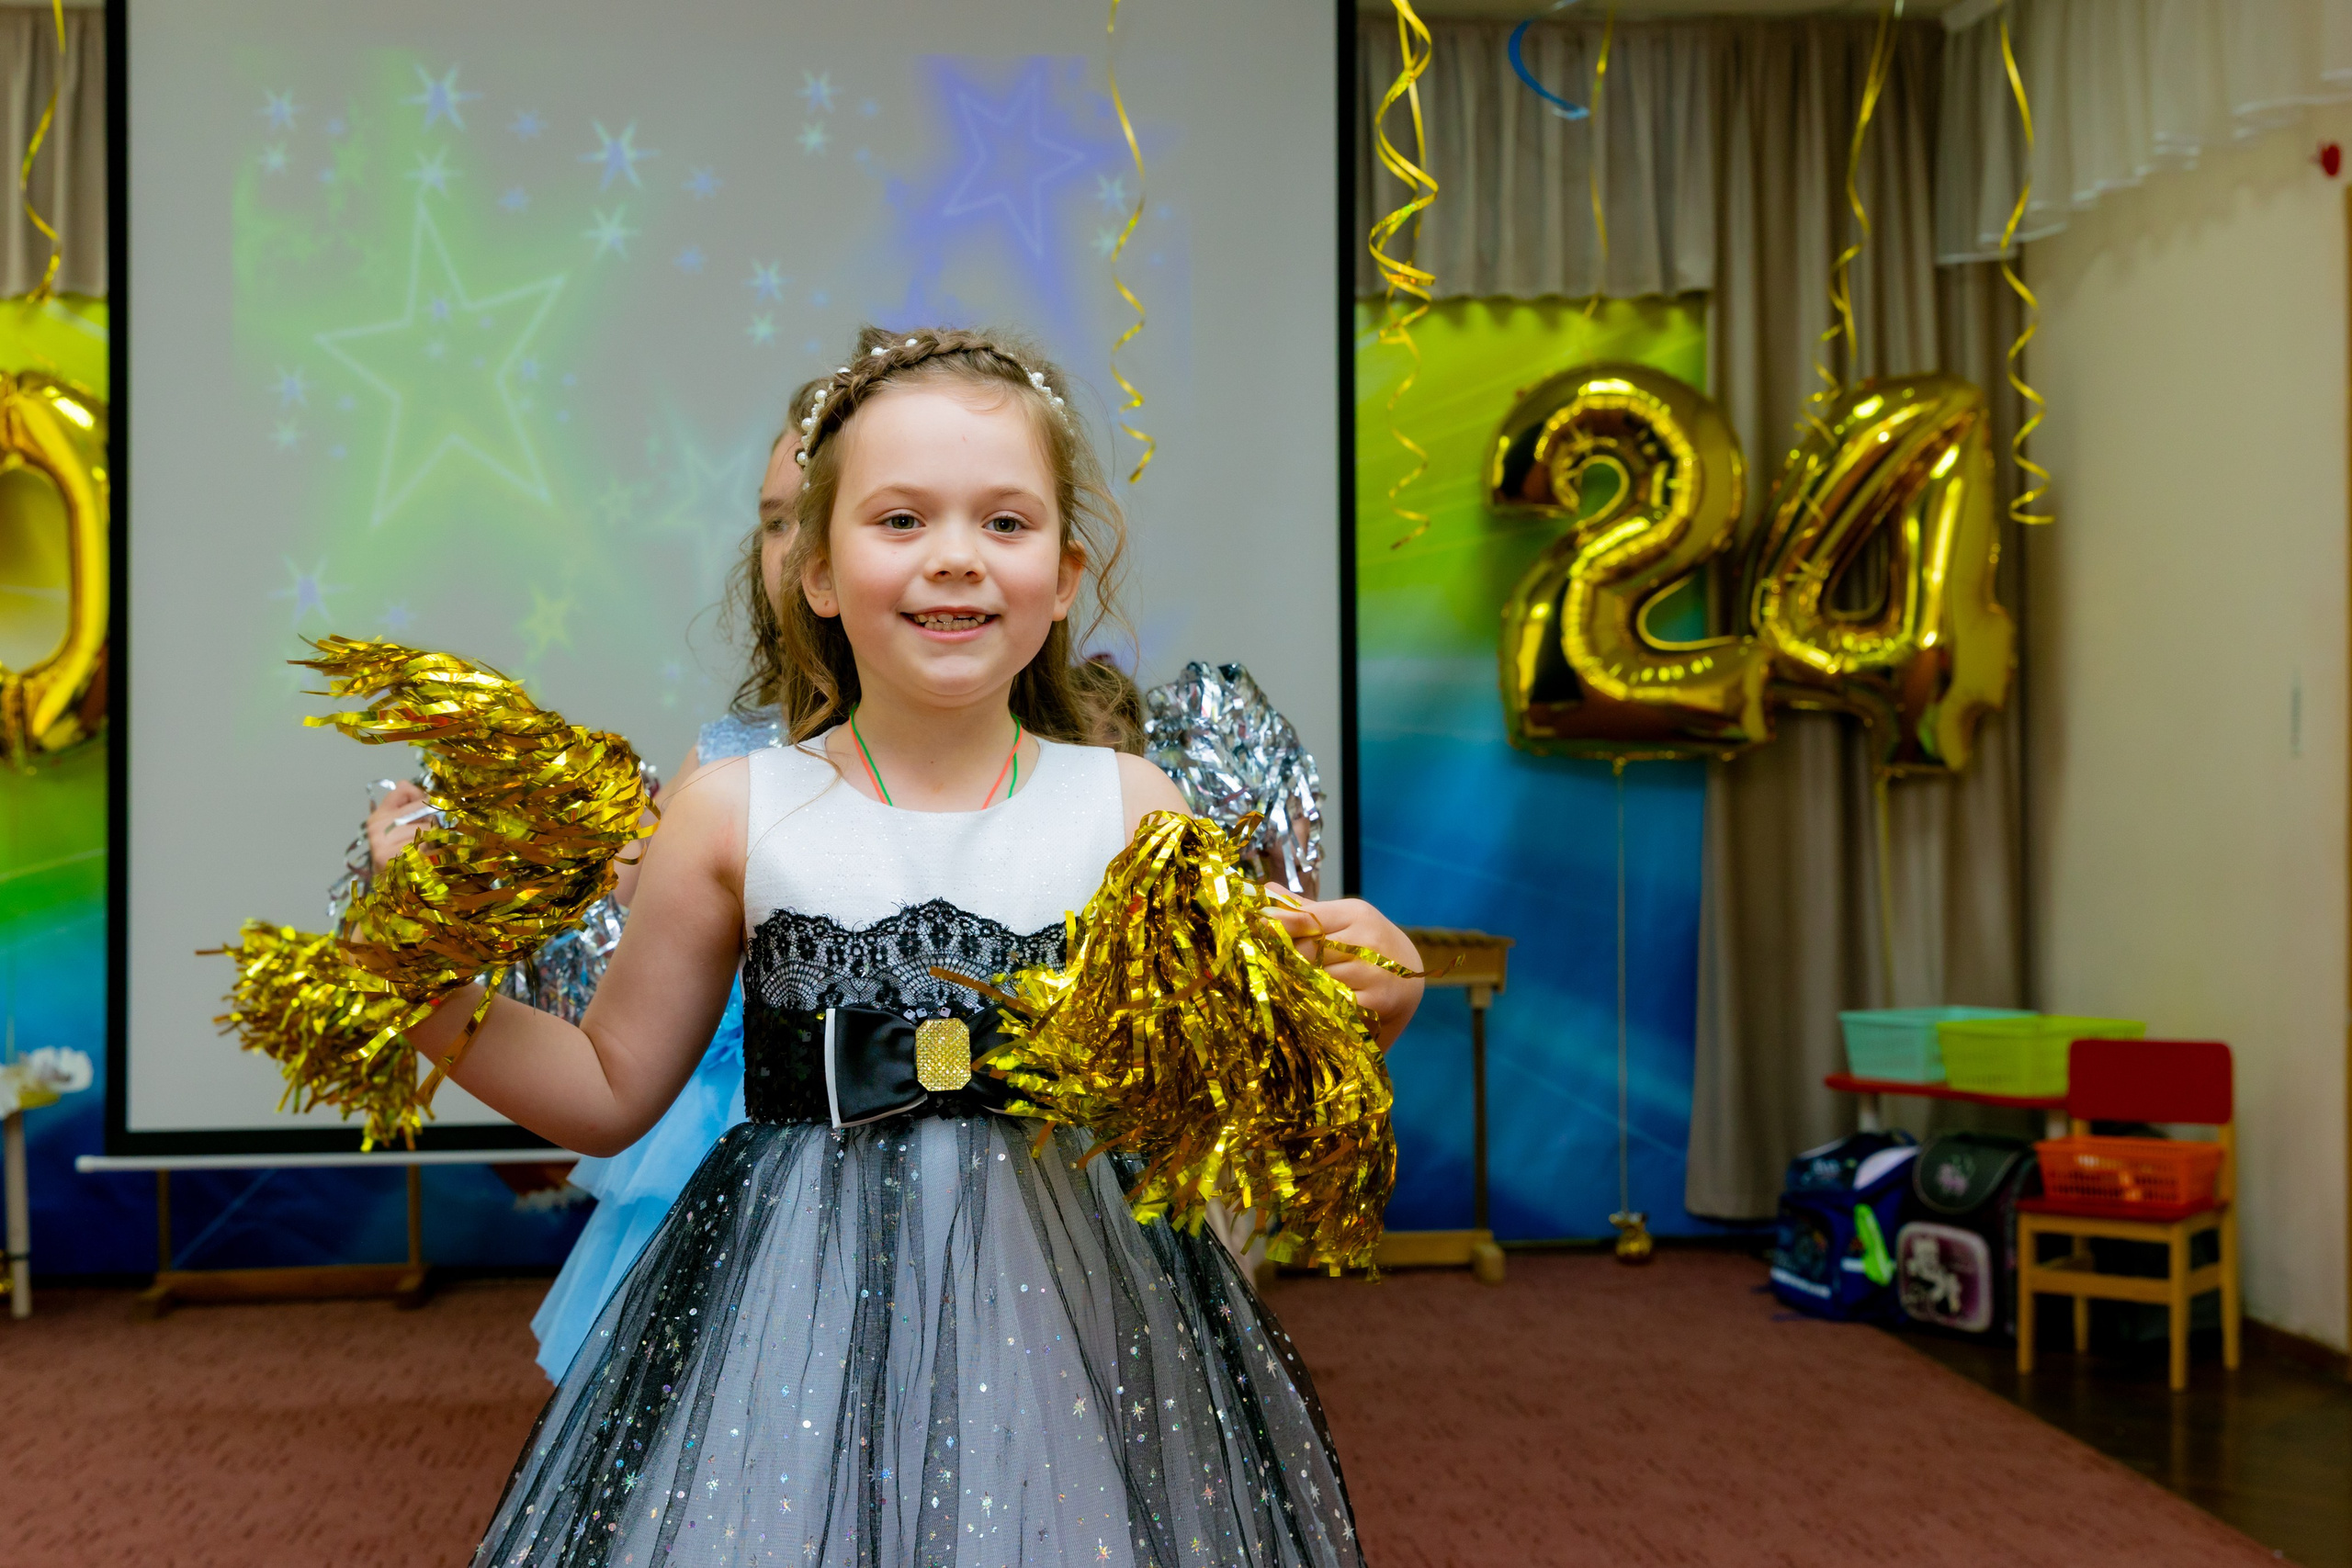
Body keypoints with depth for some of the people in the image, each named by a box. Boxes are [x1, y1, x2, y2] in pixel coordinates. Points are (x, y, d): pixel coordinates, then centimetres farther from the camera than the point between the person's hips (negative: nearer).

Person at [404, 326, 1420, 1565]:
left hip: (1072, 1304, 1)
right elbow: (612, 1091, 6)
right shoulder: (733, 814, -3)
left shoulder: (1132, 811, -3)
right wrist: (430, 996, -5)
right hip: (805, 1309, 0)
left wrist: (1361, 1010, -15)